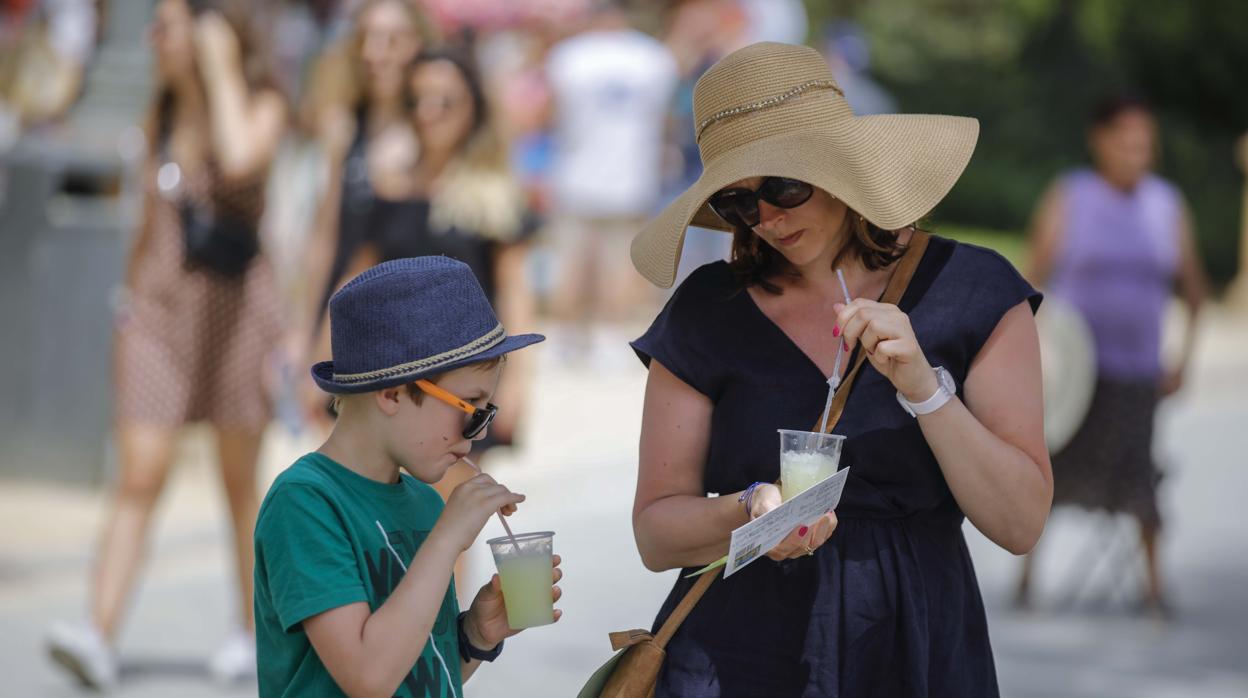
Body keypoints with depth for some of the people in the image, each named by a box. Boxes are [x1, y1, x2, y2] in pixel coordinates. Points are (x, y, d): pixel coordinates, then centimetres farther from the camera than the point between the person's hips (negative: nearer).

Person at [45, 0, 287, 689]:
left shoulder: (262, 106, -4)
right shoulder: (162, 115, 10)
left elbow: (239, 160, -28)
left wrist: (220, 69, -18)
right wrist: (132, 297, 16)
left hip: (233, 299, -3)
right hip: (159, 299, 4)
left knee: (240, 482, 7)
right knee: (138, 477, -6)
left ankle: (253, 630, 21)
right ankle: (99, 636, -15)